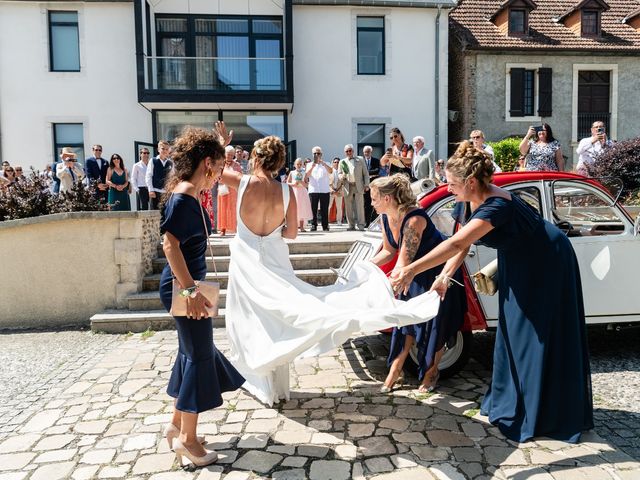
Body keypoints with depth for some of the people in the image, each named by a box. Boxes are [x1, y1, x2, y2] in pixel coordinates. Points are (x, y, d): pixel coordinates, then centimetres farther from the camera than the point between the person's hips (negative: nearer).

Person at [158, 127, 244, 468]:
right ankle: (187, 439, 13)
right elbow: (170, 243, -26)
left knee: (193, 352, 18)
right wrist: (190, 289, -29)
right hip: (183, 285, -10)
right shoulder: (183, 196, -18)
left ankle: (177, 425, 33)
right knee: (199, 355, -1)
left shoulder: (190, 194, 12)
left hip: (186, 283, 10)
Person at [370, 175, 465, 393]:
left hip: (439, 270, -7)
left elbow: (403, 263, -35)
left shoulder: (414, 220, -34)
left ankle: (431, 371, 23)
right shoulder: (386, 218, -9)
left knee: (434, 323, 4)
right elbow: (388, 251, 4)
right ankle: (395, 369, 14)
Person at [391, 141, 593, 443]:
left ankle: (545, 415, 14)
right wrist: (443, 278, -17)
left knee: (541, 337, 0)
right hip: (516, 265, 8)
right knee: (512, 333, 14)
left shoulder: (498, 205, -36)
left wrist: (412, 270, -53)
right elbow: (462, 246, -4)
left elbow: (457, 243, -48)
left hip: (547, 264, -8)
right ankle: (511, 402, 28)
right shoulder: (468, 203, -9)